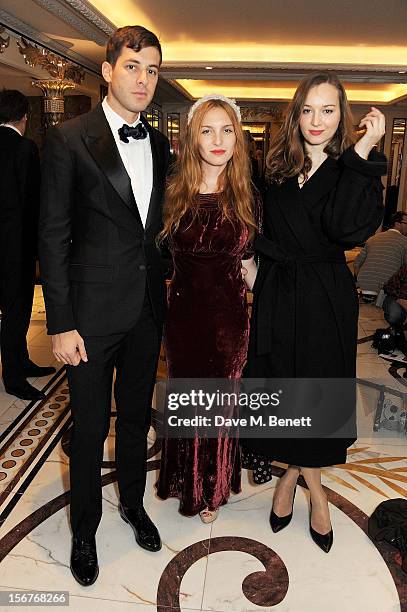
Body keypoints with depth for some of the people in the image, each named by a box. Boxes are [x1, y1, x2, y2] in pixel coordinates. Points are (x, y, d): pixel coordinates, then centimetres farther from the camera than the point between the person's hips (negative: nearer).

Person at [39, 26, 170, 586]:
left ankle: (133, 503, 44)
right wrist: (61, 324, -13)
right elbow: (53, 236, -10)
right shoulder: (69, 140, -8)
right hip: (93, 312, -4)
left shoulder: (159, 144, 8)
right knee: (90, 428, 11)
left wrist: (164, 291, 9)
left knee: (136, 416, 20)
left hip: (148, 308, 5)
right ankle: (84, 530, 35)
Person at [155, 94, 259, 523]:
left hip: (229, 316, 0)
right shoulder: (173, 192, -4)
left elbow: (248, 263, 3)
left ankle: (213, 490, 42)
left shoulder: (246, 198, -4)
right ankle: (185, 481, 46)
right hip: (183, 313, 1)